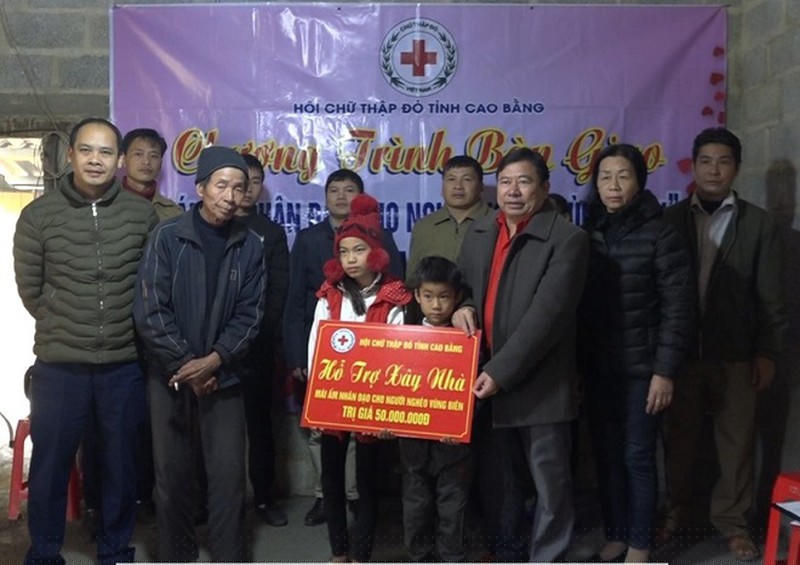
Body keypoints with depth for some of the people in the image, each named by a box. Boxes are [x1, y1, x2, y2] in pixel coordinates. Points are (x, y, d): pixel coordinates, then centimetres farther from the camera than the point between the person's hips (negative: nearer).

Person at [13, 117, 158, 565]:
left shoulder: (142, 214, -2)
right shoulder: (39, 215, -2)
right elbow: (30, 288, 5)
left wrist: (122, 327, 7)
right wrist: (64, 329, 8)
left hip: (124, 365, 1)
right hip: (59, 366, 0)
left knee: (121, 465, 13)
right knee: (49, 465, 10)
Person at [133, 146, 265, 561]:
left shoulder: (251, 246, 0)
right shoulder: (167, 236, -5)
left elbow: (249, 315, -1)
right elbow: (150, 310, -9)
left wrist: (212, 361, -13)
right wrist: (185, 363, -12)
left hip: (224, 378, 1)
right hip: (169, 375, -1)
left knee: (228, 475, 2)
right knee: (171, 474, 9)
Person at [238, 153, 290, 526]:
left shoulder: (272, 233, 11)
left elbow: (279, 290, 5)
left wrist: (260, 330, -6)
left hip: (256, 344, 1)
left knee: (259, 421, 6)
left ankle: (263, 496, 15)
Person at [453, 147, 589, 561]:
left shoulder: (567, 240, -12)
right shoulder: (479, 232, 9)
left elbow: (546, 314, -19)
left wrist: (501, 371, -22)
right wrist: (462, 305, -6)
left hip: (538, 385, -6)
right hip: (484, 379, 6)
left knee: (550, 482, 8)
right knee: (494, 478, 18)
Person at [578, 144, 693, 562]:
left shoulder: (660, 236, -7)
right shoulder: (587, 236, 5)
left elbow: (677, 310, -9)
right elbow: (577, 305, 7)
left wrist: (666, 371, -13)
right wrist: (576, 365, 5)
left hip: (641, 369, -4)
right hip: (597, 369, 4)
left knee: (637, 458, 3)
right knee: (606, 456, 11)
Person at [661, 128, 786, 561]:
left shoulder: (760, 224, 2)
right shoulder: (671, 219, 1)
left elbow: (770, 296, 1)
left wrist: (767, 352, -3)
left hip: (736, 354, 0)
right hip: (681, 351, 0)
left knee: (736, 442, 8)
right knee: (679, 438, 12)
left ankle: (732, 522, 23)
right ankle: (677, 511, 29)